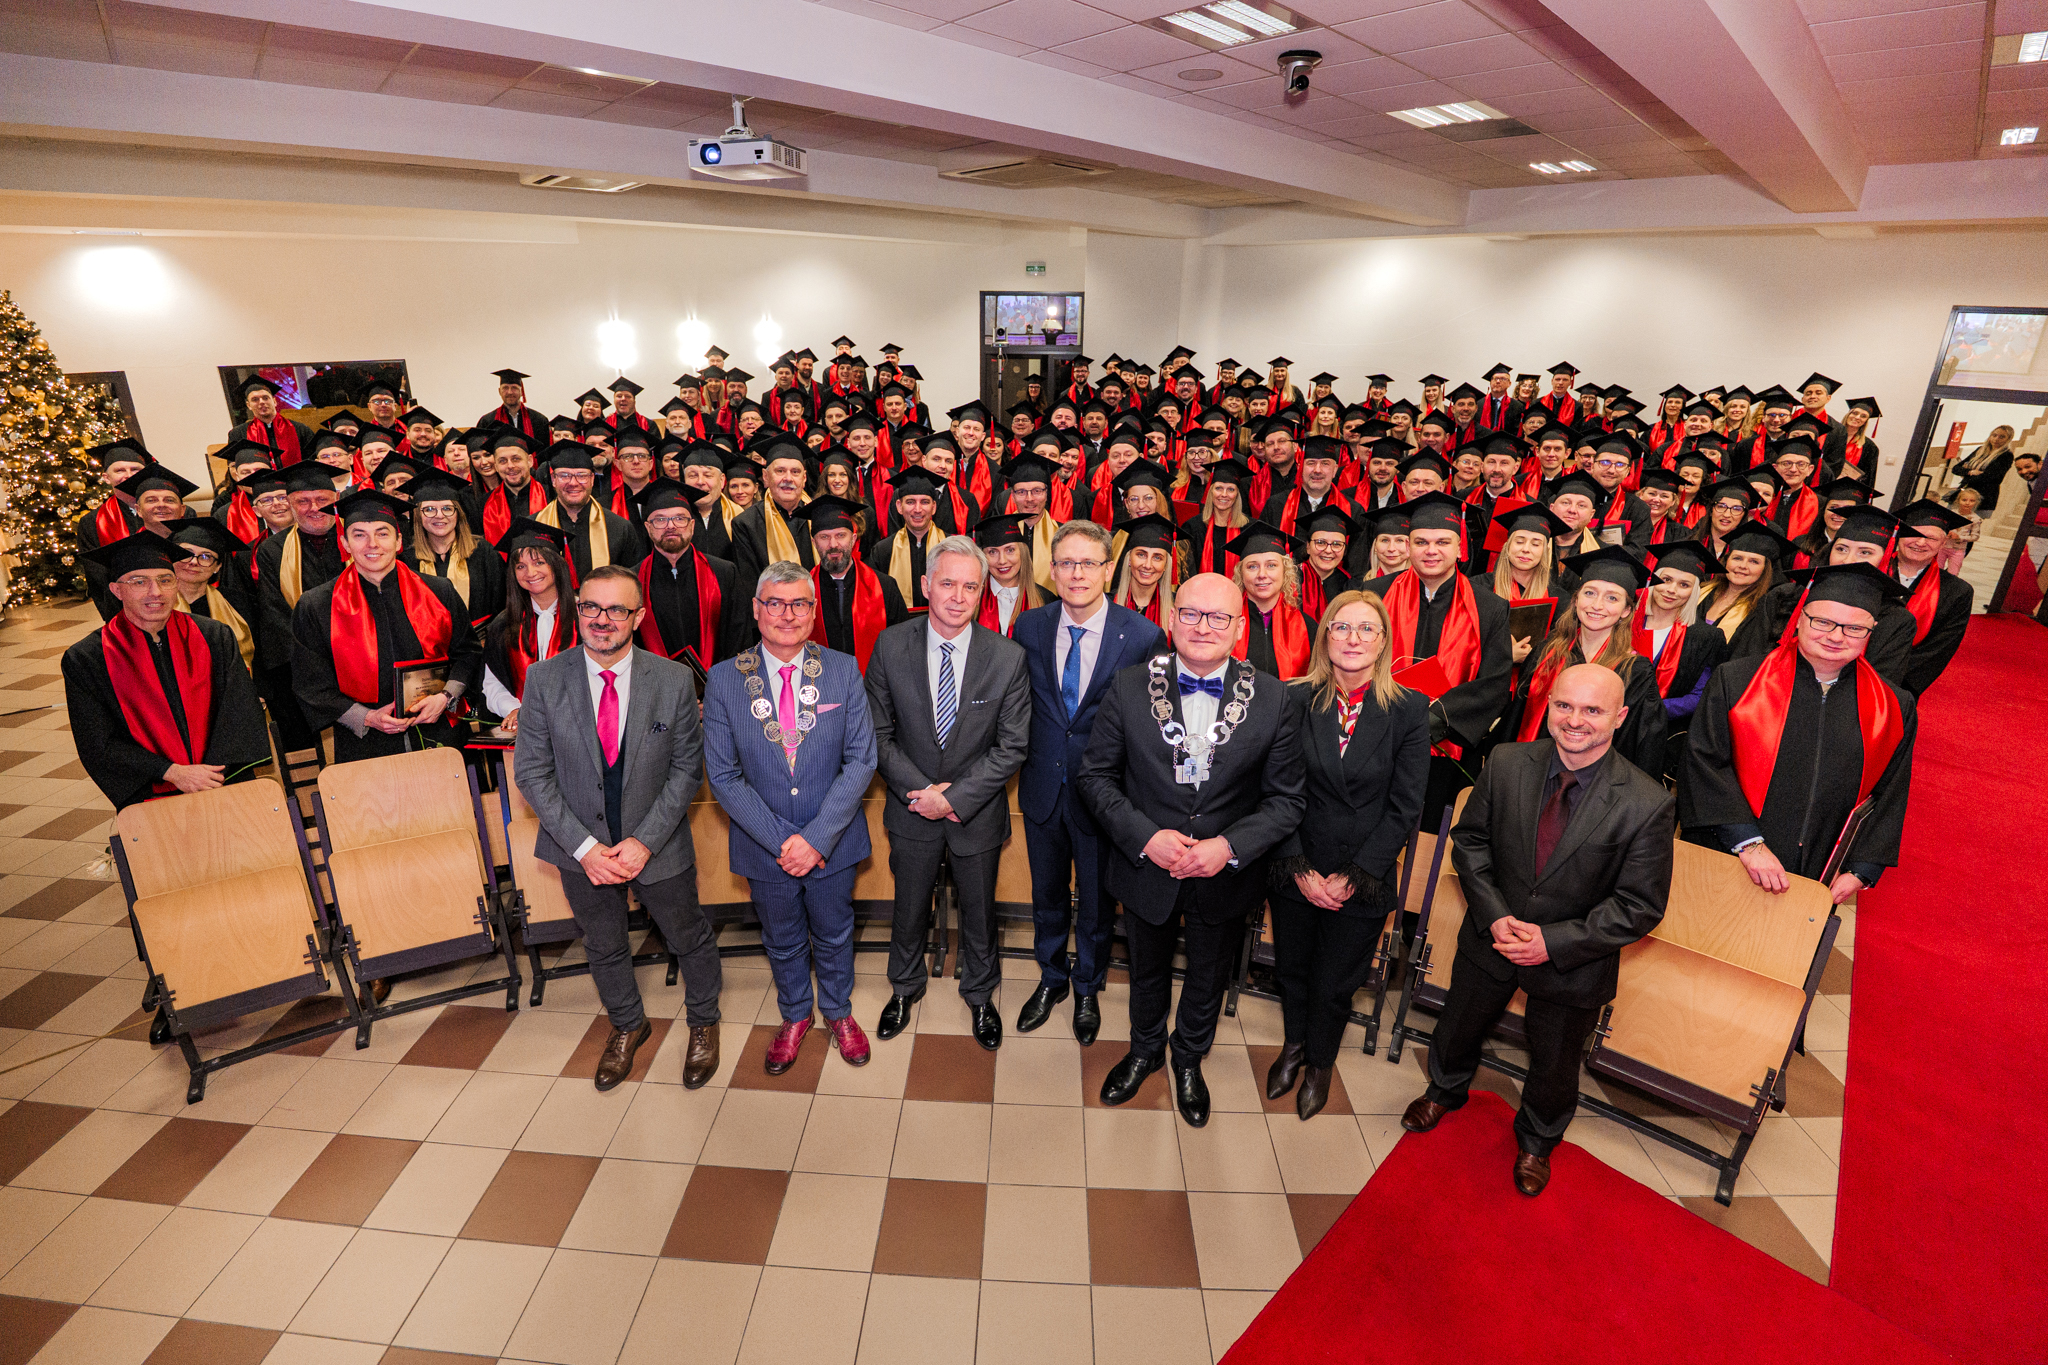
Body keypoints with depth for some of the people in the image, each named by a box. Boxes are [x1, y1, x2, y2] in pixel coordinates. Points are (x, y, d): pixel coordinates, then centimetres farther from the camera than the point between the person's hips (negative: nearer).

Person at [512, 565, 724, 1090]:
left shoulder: (674, 680, -15)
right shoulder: (543, 680, -12)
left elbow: (687, 767, -9)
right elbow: (532, 772, -8)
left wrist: (644, 841, -17)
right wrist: (584, 845, -15)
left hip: (657, 845, -1)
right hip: (582, 849, 2)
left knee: (690, 939, 18)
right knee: (604, 948, 23)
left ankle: (703, 1024, 47)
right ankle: (627, 1025, 52)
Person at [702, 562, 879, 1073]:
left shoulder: (844, 671, -10)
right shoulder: (724, 680, -10)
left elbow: (861, 761, -11)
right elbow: (723, 776, -9)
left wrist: (816, 838, -18)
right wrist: (780, 840, -16)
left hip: (833, 843, 0)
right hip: (765, 848, 0)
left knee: (834, 936, 21)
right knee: (782, 941, 22)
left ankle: (839, 1012, 48)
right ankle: (794, 1015, 49)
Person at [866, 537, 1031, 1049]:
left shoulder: (1008, 658, -15)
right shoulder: (891, 646, -12)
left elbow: (1012, 746, -12)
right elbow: (879, 733, -5)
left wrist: (954, 797, -19)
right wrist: (919, 790, -15)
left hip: (977, 812, -1)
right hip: (912, 810, 1)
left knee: (979, 911, 19)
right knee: (909, 908, 21)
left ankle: (980, 995, 46)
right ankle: (906, 987, 49)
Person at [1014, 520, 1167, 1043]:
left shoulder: (1143, 636, -14)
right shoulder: (1029, 627, -4)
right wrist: (1028, 760, 0)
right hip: (1044, 785, 3)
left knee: (1097, 901, 17)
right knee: (1047, 894, 21)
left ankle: (1087, 988, 43)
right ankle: (1051, 979, 46)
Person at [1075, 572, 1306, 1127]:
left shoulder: (1273, 699, -14)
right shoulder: (1129, 689, -14)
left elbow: (1287, 799, -9)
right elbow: (1094, 775, -8)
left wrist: (1229, 846, -23)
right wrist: (1145, 836, -21)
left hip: (1225, 878, 1)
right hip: (1146, 868, 0)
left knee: (1208, 977, 26)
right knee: (1147, 971, 26)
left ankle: (1189, 1058, 57)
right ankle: (1145, 1049, 57)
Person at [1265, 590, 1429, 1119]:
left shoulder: (1409, 710, -10)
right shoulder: (1295, 700, -9)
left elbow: (1405, 807, -9)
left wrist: (1354, 875, -12)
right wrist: (1301, 868, -12)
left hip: (1364, 879, -1)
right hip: (1295, 871, 1)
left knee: (1335, 983, 16)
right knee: (1291, 968, 20)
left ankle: (1320, 1063, 45)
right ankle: (1294, 1043, 50)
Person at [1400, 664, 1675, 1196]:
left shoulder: (1647, 804, -23)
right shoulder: (1506, 764, -16)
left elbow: (1640, 906, -17)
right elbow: (1470, 840, -5)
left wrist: (1554, 942, -23)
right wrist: (1494, 916, -17)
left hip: (1572, 962, -2)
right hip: (1491, 935, 2)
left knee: (1554, 1066, 23)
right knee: (1458, 1028, 25)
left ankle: (1535, 1141, 56)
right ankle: (1446, 1091, 60)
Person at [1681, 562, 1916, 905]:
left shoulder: (1895, 709, 3)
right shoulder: (1735, 681, -7)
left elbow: (1889, 798, 6)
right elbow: (1705, 763, -12)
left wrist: (1861, 872, -2)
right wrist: (1748, 844, -18)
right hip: (1723, 861, -2)